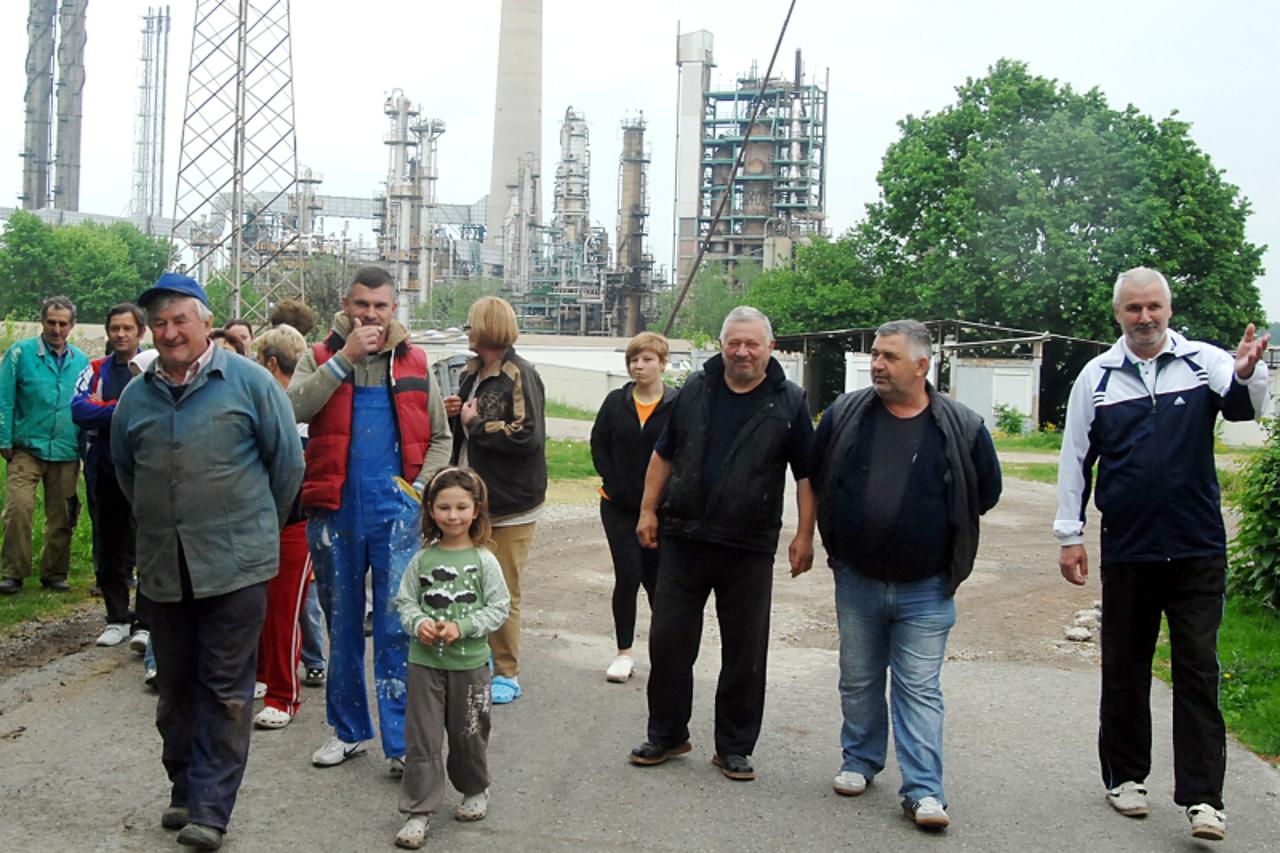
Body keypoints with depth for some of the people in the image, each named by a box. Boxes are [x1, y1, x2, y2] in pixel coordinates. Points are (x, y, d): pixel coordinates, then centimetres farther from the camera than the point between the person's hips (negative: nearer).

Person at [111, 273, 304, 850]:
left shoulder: (247, 381, -5)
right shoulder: (135, 396, 8)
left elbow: (287, 460, 0)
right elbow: (124, 468, 24)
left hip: (235, 565, -4)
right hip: (161, 568, 5)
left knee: (226, 690, 0)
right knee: (175, 686, 14)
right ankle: (184, 789, 30)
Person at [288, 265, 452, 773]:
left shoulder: (414, 363, 7)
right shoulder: (320, 357, 5)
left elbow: (440, 437, 12)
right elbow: (294, 409, -15)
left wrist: (421, 487, -4)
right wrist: (345, 358, -18)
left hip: (396, 512, -1)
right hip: (334, 511, 1)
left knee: (397, 627, -3)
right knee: (342, 626, 13)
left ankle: (401, 742, 5)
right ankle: (348, 729, 28)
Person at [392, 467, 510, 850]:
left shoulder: (483, 561, -6)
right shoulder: (423, 559, 0)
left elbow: (498, 608, -6)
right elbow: (405, 600, 4)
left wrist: (462, 626, -18)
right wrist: (418, 623, -16)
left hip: (469, 663, -1)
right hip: (425, 661, 1)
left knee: (469, 733, 14)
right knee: (421, 738, 3)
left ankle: (475, 791, 38)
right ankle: (418, 811, 11)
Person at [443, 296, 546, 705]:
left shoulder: (519, 375, -14)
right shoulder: (471, 374, 13)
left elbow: (526, 436, -26)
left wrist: (474, 423, -15)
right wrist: (454, 415, 2)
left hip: (509, 504, -8)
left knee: (503, 592, 0)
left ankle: (507, 674, 12)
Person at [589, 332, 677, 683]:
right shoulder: (616, 402, 5)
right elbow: (599, 445, 6)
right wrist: (615, 485, -5)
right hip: (619, 505, 2)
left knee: (655, 578, 7)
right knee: (627, 575, -3)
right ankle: (624, 653, 9)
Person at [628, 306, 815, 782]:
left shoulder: (789, 402, 0)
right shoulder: (695, 391, 7)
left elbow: (806, 475, 3)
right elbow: (664, 454, 13)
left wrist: (804, 535, -4)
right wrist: (649, 510, 7)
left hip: (750, 548, -2)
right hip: (684, 540, 2)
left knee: (745, 653, 6)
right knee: (668, 641, 7)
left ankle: (734, 747, 21)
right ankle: (666, 735, 24)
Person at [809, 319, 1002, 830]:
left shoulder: (962, 427, -7)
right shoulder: (844, 414, -1)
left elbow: (986, 492, 6)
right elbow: (816, 477, 12)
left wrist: (939, 529, 8)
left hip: (926, 590, -2)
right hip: (856, 581, 3)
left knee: (920, 690, 1)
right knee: (858, 682, 15)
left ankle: (923, 790, 8)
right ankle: (860, 761, 33)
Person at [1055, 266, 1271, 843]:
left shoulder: (1204, 362, 0)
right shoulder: (1097, 377, 3)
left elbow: (1244, 406, -19)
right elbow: (1075, 460, 5)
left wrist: (1247, 374, -43)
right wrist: (1069, 536, 1)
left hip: (1198, 548, -1)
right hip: (1126, 550, 1)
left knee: (1198, 669, 1)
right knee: (1124, 668, 11)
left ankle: (1202, 797, 6)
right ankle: (1124, 775, 26)